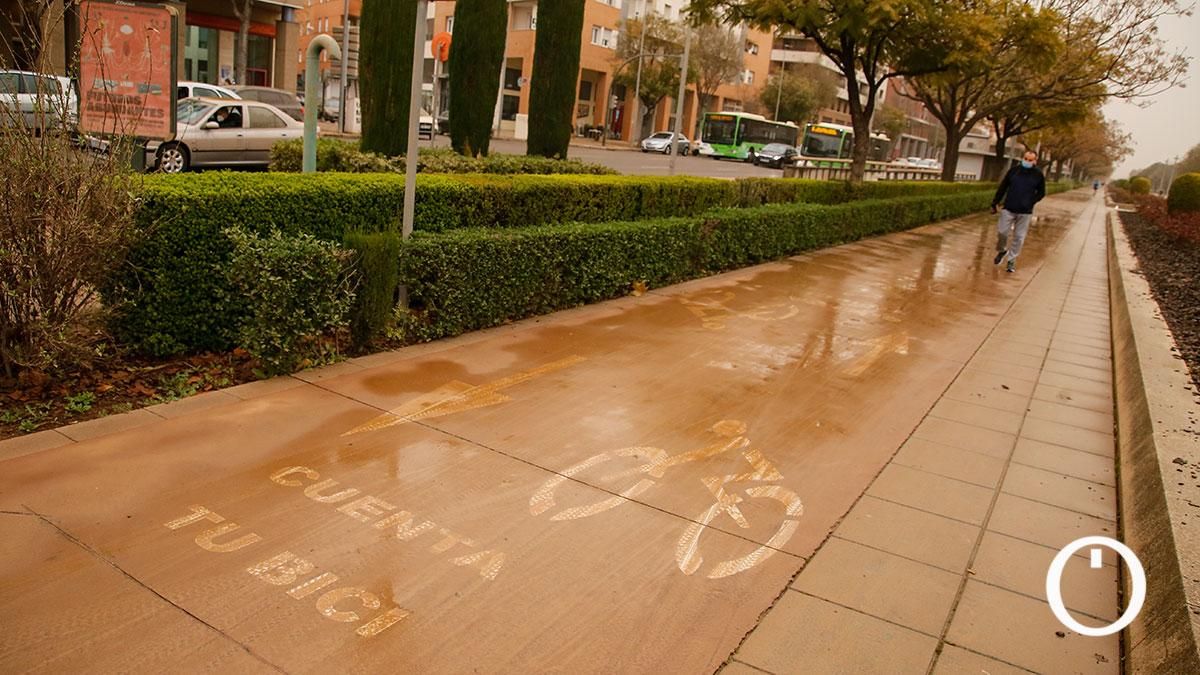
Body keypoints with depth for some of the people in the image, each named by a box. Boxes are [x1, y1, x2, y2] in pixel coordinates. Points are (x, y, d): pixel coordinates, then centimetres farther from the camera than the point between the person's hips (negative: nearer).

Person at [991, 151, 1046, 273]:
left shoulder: (1038, 175, -1)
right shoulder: (1014, 170, 1)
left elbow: (1041, 193, 8)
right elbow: (1002, 188, 6)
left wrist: (1031, 202, -6)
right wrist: (994, 203, 5)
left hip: (1025, 212, 0)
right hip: (1009, 209, 1)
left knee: (1019, 237, 4)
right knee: (1002, 232, -2)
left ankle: (1012, 260, 15)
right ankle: (1002, 250, 27)